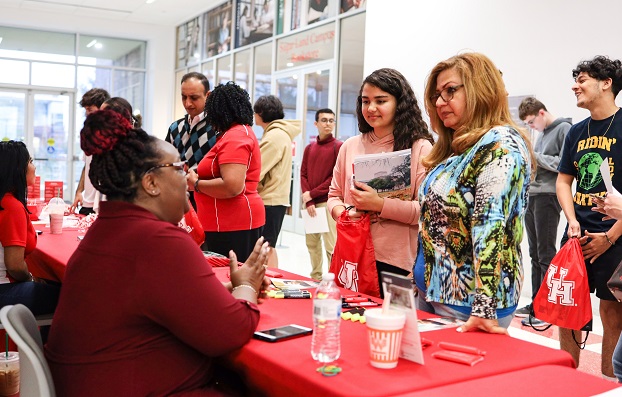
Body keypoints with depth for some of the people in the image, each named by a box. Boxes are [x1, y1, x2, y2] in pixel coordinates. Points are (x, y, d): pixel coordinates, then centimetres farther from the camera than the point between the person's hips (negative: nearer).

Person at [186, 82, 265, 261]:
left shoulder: (234, 137, -13)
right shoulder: (243, 131, 18)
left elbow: (232, 187, -24)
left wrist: (196, 184, -10)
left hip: (233, 226, -10)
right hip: (237, 221, 10)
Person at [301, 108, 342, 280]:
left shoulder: (339, 147, -1)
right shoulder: (309, 148, 15)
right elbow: (303, 174, 9)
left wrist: (312, 193, -8)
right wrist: (308, 201, -4)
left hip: (328, 202, -5)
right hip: (310, 203, 5)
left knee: (331, 246, -8)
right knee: (312, 243, 9)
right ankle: (315, 278, 20)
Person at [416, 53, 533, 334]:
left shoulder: (500, 144, -16)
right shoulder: (454, 148, 12)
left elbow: (491, 229, -25)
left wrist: (484, 309, -29)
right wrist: (418, 281, 18)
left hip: (465, 303, -9)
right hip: (429, 291, 9)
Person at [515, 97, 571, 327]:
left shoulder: (564, 129, -6)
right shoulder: (541, 134, 20)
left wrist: (534, 156, -12)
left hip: (548, 196, -8)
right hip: (532, 196, 8)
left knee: (546, 255, -6)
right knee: (535, 254, 11)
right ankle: (536, 303, 19)